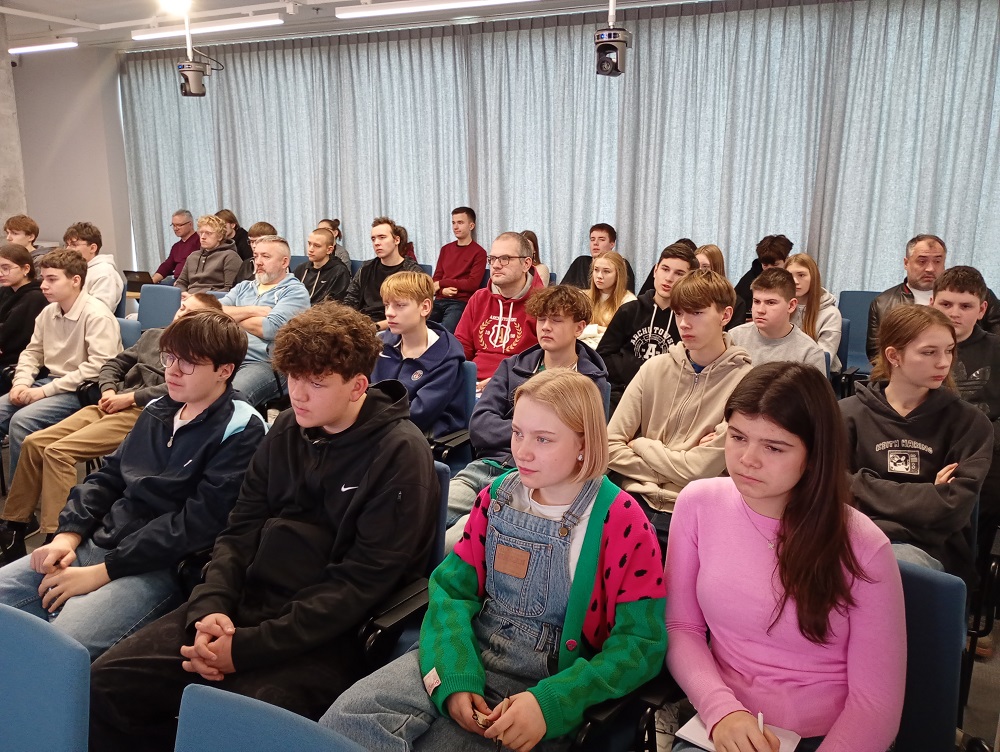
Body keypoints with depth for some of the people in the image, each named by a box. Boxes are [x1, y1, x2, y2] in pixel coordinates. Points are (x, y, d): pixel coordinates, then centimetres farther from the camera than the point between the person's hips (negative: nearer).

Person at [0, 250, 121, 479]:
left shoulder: (96, 315, -17)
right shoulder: (48, 312, 9)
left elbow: (99, 367, -25)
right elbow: (32, 352, 20)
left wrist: (46, 391, -22)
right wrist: (21, 382, -3)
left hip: (83, 391, -8)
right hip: (50, 382, 8)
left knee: (21, 421, -24)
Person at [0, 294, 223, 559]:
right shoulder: (154, 335, 24)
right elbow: (113, 365, 25)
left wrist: (129, 397, -14)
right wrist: (108, 391, 4)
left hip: (143, 413, -8)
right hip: (110, 406, 8)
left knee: (58, 451, -23)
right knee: (34, 443, -5)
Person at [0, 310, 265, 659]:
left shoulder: (240, 433, -11)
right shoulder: (158, 411, 14)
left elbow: (198, 523, -17)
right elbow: (108, 477, 17)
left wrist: (103, 571, -17)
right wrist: (69, 534, -1)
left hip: (160, 568, -8)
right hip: (99, 543, 8)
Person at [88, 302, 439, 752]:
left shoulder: (400, 454, -12)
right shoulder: (287, 431, 10)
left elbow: (361, 582, -15)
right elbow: (240, 531, 11)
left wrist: (247, 648, -18)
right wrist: (210, 607, -9)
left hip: (321, 636, -6)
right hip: (242, 608, 6)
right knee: (108, 683, -8)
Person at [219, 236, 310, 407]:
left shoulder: (295, 292, 2)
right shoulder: (244, 287, 23)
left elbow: (271, 329, -12)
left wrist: (234, 317, 4)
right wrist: (253, 310, -4)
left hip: (265, 364, -6)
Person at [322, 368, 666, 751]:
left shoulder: (620, 521, -9)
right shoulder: (498, 495, 5)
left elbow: (640, 642, -11)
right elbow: (453, 585, 3)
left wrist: (550, 704, -23)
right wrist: (455, 677, -15)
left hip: (544, 681, -4)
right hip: (467, 654, 4)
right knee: (348, 716, -20)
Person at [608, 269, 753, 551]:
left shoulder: (743, 381, -8)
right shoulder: (656, 368, 3)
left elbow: (699, 469, -12)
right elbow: (611, 446, 0)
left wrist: (641, 445, -1)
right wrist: (675, 466, -8)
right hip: (636, 498, 3)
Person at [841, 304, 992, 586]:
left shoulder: (969, 423, 5)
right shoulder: (849, 414, 6)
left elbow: (953, 509, -6)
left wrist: (864, 486, -6)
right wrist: (928, 496, -6)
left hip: (925, 547, 0)